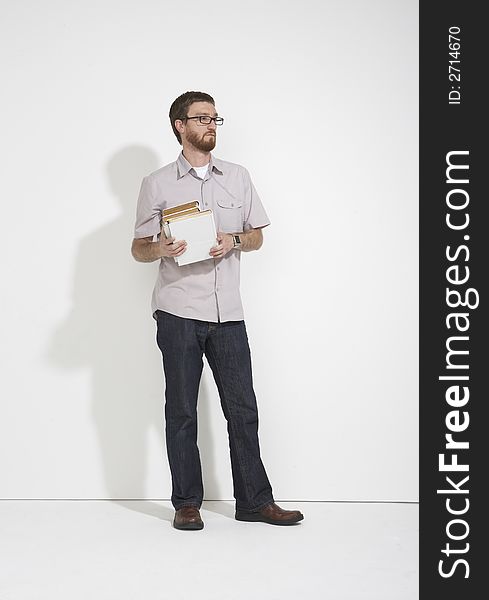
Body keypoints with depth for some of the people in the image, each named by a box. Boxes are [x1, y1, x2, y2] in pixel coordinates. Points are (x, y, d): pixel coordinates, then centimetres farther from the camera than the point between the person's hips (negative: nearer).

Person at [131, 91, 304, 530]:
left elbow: (258, 236, 16)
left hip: (228, 312, 2)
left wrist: (234, 240, -6)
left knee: (243, 408, 3)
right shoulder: (157, 184, 5)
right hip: (178, 312, -2)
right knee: (181, 411, 3)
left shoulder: (238, 177, 13)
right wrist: (160, 249, -16)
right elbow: (138, 248, 7)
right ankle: (187, 503, 13)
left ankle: (255, 501, 11)